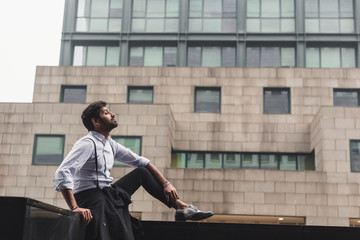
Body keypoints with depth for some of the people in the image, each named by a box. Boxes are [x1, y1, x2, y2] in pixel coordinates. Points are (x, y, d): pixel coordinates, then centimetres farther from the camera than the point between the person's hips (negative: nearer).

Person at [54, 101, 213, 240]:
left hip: (109, 194, 9)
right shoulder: (88, 144, -15)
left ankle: (181, 207, 6)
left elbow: (140, 161, 16)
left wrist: (165, 183, 9)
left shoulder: (110, 145, 11)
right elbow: (62, 174, -27)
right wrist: (74, 208, -34)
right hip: (91, 197, -9)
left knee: (142, 172, 12)